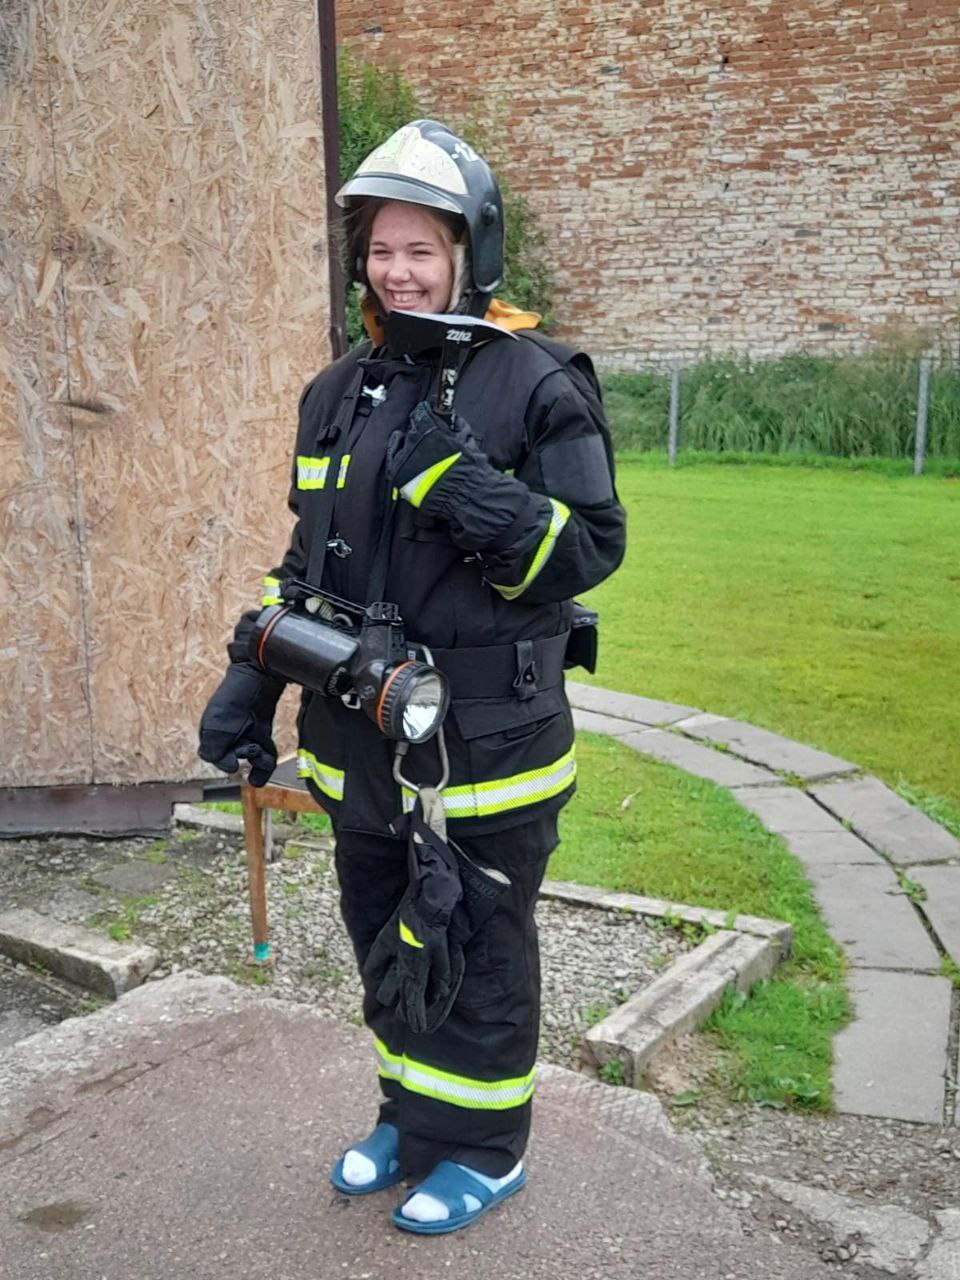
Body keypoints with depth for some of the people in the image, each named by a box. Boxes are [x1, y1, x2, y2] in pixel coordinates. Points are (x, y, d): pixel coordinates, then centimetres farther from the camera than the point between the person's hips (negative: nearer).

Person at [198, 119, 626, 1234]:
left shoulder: (537, 384, -11)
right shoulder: (340, 393, 9)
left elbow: (591, 549, -13)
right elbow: (307, 559, 15)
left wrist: (482, 499, -28)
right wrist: (248, 683, 10)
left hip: (486, 745, -6)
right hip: (362, 743, 7)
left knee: (478, 956, 10)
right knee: (385, 943, 20)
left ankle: (481, 1147, 31)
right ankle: (410, 1114, 41)